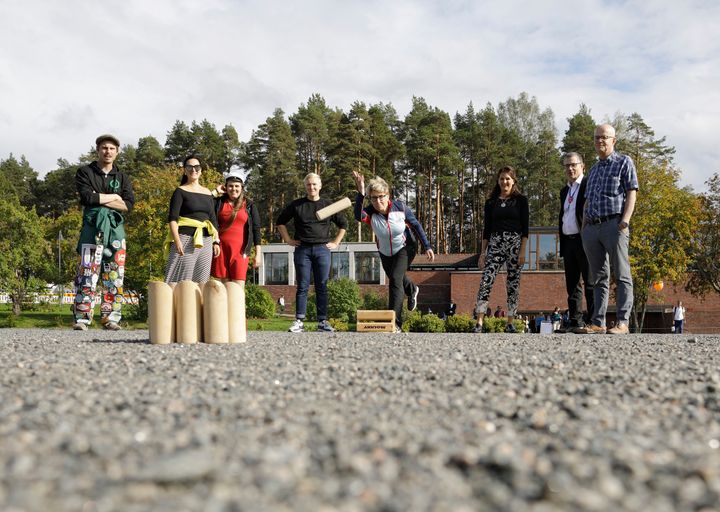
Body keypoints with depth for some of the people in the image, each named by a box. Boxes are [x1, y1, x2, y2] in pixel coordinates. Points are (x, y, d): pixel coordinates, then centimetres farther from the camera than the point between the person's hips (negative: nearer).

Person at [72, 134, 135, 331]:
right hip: (92, 226, -3)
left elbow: (129, 205, 0)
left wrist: (99, 200, -7)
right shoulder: (85, 173, 9)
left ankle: (110, 317, 6)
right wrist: (114, 197, -1)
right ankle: (81, 318, -7)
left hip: (116, 228, 3)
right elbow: (87, 197, -10)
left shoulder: (123, 178, 16)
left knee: (115, 276, 0)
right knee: (87, 273, -9)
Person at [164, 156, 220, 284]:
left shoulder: (208, 193, 15)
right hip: (186, 239, -5)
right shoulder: (180, 191, 1)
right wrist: (177, 241, -19)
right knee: (182, 280, -8)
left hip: (206, 242, 5)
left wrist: (216, 241, 11)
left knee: (201, 282, 4)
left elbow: (213, 220, 19)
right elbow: (172, 218, -8)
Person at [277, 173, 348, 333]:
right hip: (302, 249, 0)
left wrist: (336, 242, 9)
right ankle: (299, 321, 1)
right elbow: (280, 221, 15)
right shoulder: (296, 205, 7)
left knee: (322, 287, 1)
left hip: (322, 249, 1)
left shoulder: (328, 205, 9)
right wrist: (288, 240, 6)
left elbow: (343, 224, 17)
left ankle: (323, 321, 5)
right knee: (302, 286, -1)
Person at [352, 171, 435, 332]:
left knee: (395, 278, -24)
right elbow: (358, 216, -52)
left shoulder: (400, 207, -25)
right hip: (385, 253, 4)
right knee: (395, 280, 27)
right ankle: (412, 290, 65)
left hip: (404, 248, -4)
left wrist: (427, 247, -10)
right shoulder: (370, 212, -27)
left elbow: (415, 225, -10)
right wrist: (360, 194, -65)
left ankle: (395, 323, -22)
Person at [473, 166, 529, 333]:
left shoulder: (521, 200, 4)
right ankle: (479, 323, -12)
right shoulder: (491, 202, 11)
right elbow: (487, 228, 12)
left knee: (513, 284, 1)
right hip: (495, 244, 1)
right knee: (486, 281, -12)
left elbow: (525, 227, 0)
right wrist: (483, 252, 7)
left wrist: (522, 251, -8)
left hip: (515, 244, -1)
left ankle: (510, 323, 9)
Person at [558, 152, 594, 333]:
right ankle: (575, 321, 11)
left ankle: (593, 321, -7)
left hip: (585, 241, -8)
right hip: (568, 242, 8)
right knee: (572, 285, 8)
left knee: (590, 284, -7)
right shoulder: (564, 191, 22)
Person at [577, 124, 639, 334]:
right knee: (598, 278, 6)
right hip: (592, 228, 7)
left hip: (614, 224, -7)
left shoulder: (624, 162, 6)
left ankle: (623, 322, -11)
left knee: (621, 275, -8)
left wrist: (625, 221, -15)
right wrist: (583, 228, 13)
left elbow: (631, 193, -3)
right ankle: (598, 323, 7)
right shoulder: (594, 168, 24)